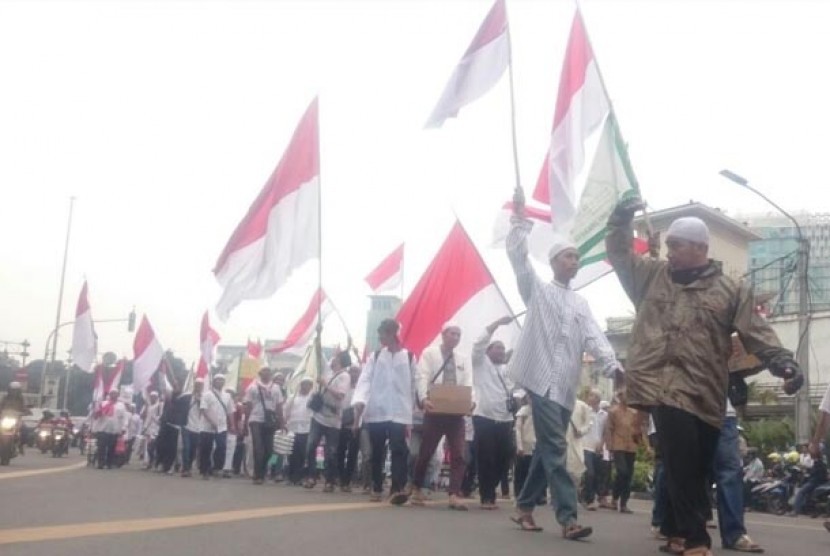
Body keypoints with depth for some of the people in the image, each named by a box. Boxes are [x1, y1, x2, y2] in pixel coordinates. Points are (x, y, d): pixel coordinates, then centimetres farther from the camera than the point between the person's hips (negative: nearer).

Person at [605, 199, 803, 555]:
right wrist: (622, 217, 7)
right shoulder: (652, 275, 14)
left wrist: (783, 363, -14)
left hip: (705, 393, 1)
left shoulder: (730, 290, 8)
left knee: (696, 469, 11)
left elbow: (757, 334, 1)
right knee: (683, 467, -13)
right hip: (665, 385, -1)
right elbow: (619, 252, 20)